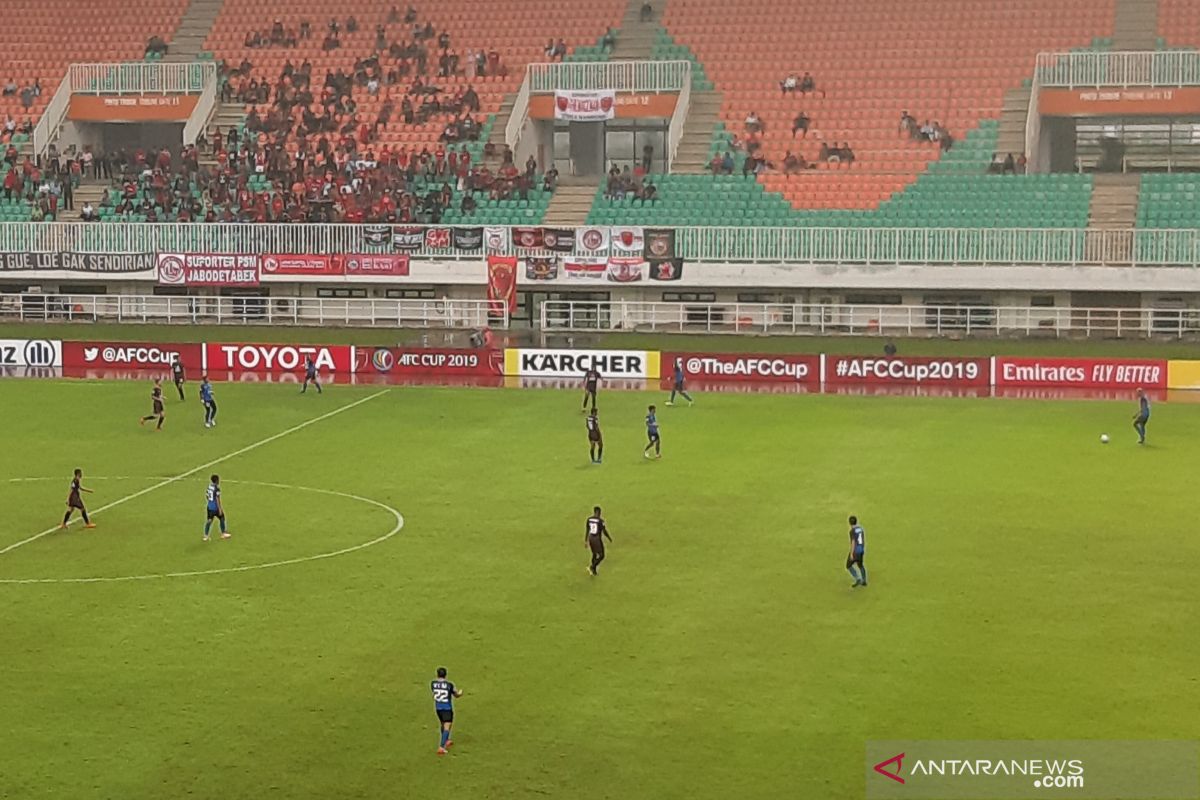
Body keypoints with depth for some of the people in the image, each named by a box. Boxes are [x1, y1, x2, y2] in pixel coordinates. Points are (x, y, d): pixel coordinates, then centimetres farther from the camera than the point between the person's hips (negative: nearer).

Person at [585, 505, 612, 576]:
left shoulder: (589, 519, 0)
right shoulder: (600, 520, -17)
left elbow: (587, 530, 5)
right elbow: (604, 531, -12)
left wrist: (585, 541, 13)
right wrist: (609, 539, 5)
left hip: (590, 538, 6)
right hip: (597, 539, -6)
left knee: (594, 554, 23)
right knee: (601, 556, 5)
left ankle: (593, 570, 26)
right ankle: (592, 567, -11)